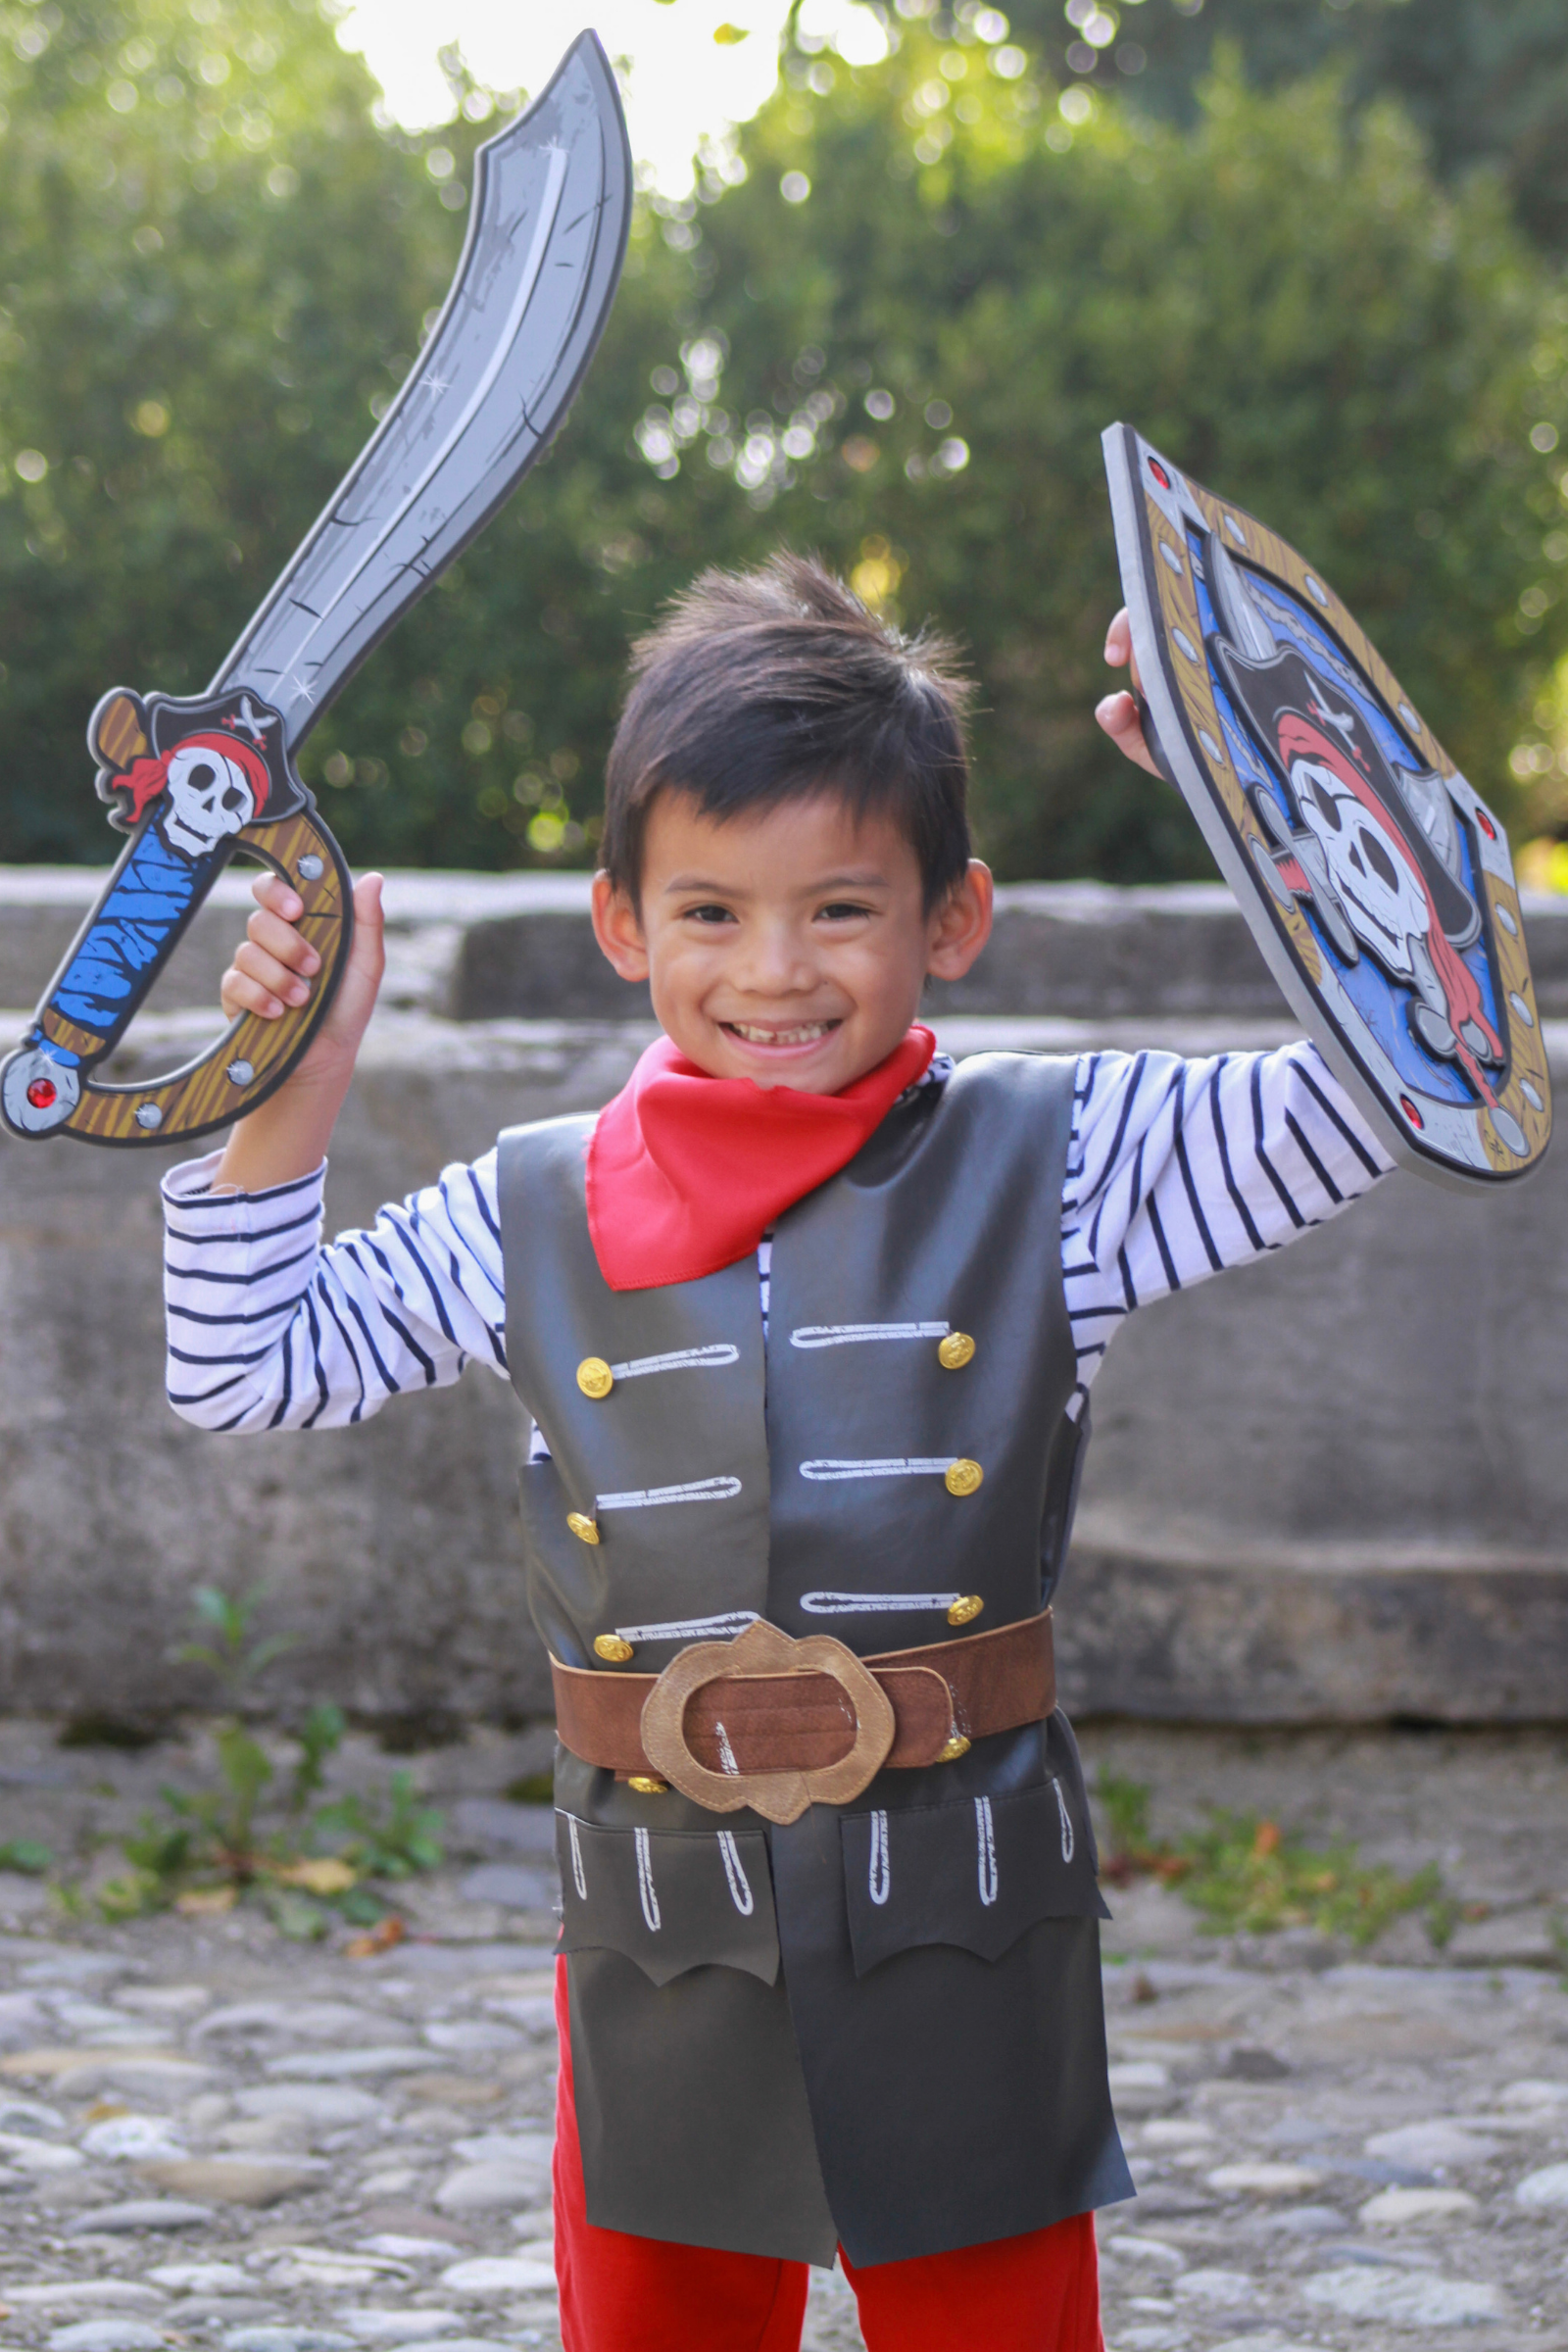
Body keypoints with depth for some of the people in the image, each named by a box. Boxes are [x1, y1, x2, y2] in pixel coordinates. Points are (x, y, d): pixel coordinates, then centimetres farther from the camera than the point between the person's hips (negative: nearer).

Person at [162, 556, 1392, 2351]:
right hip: (659, 1972, 2)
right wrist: (293, 1089, 1)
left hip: (967, 1956, -2)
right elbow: (247, 1366, 12)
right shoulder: (532, 1217, 5)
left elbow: (1368, 1101, -8)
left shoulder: (1050, 1167, -1)